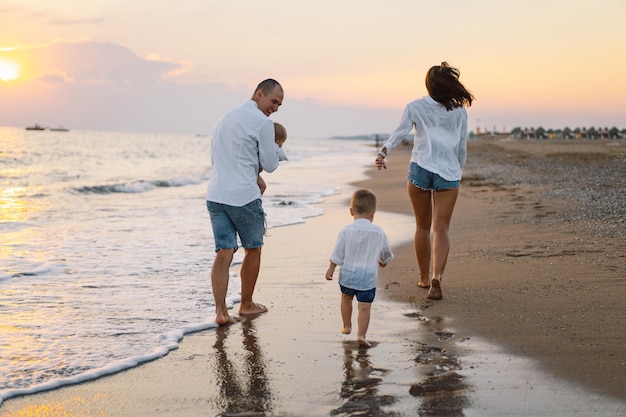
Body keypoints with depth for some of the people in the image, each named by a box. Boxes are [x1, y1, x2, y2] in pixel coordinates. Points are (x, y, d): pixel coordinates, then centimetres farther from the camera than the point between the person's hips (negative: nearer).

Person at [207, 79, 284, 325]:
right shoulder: (263, 123, -7)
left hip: (215, 193, 6)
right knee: (253, 249, 13)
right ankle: (247, 305, 25)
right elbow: (270, 165, -3)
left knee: (224, 253, 1)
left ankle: (220, 310, -10)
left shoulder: (226, 118, 20)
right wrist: (275, 148, 17)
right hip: (244, 196, -6)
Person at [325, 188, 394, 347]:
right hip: (368, 277, -1)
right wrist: (384, 261, 34)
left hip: (348, 274, 1)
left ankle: (347, 326, 37)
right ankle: (361, 334, -8)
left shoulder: (346, 231, -8)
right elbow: (386, 252, 13)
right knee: (365, 306, 1)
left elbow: (337, 253, -6)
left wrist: (331, 269, 7)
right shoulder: (378, 233, -3)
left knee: (346, 298, 25)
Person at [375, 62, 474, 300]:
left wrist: (383, 152, -16)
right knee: (441, 228, 0)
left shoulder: (415, 107, 5)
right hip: (448, 172, 0)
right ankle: (437, 276, -21)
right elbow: (462, 148, 13)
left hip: (420, 169, 0)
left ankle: (424, 278, 24)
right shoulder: (459, 111, 9)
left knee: (423, 226, 14)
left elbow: (400, 132, -9)